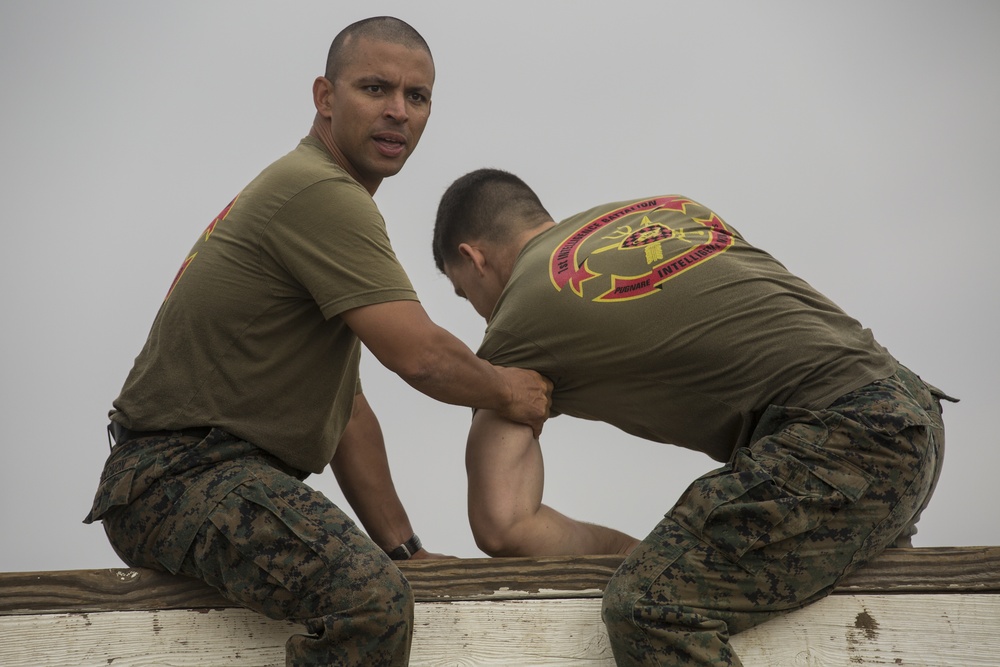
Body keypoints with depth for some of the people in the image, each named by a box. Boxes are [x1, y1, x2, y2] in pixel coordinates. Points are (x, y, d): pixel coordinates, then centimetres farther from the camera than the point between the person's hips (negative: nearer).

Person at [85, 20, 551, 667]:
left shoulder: (315, 193, 20)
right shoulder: (320, 193, -14)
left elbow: (347, 407, 20)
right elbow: (421, 356, -20)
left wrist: (404, 547, 15)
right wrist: (508, 390, 1)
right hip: (181, 473, -11)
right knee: (368, 595, -33)